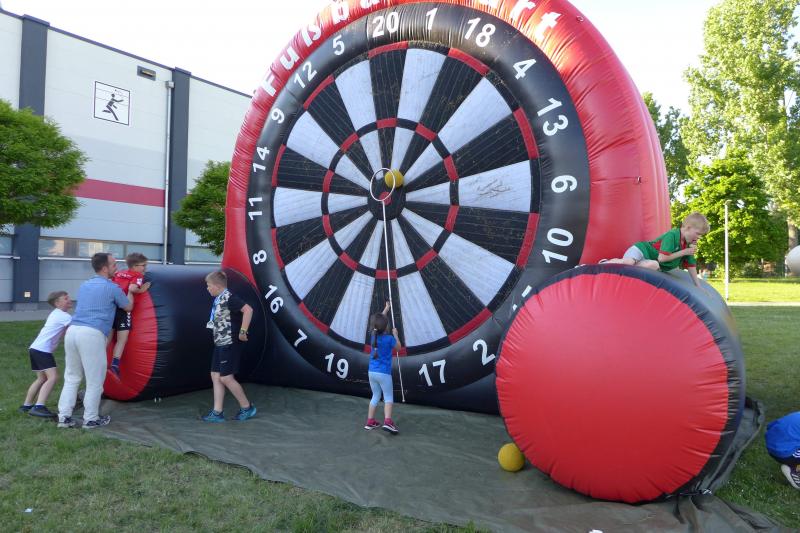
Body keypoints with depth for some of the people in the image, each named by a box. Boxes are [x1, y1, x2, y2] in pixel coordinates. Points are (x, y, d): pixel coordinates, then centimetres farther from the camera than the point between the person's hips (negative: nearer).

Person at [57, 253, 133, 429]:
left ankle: (64, 416, 16)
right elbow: (128, 307, 14)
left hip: (73, 330, 7)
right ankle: (91, 419, 13)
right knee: (94, 380, 5)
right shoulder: (112, 288, -1)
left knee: (72, 377, 16)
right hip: (92, 334, -7)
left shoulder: (84, 286, 20)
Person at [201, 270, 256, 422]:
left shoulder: (228, 298, -17)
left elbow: (248, 310, -27)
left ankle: (247, 407, 11)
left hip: (229, 344, -9)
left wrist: (242, 332, -24)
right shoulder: (218, 299, 10)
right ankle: (217, 413, 15)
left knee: (226, 378, -4)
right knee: (216, 376, 9)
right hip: (220, 344, 9)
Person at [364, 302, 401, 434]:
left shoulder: (374, 335, 1)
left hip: (371, 372, 5)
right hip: (384, 373, -5)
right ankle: (388, 421, -14)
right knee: (388, 397, 3)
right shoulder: (389, 338, -13)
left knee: (375, 396, 18)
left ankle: (370, 422, 18)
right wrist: (395, 334, 17)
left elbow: (379, 320, 20)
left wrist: (386, 308, 30)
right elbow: (398, 347, 8)